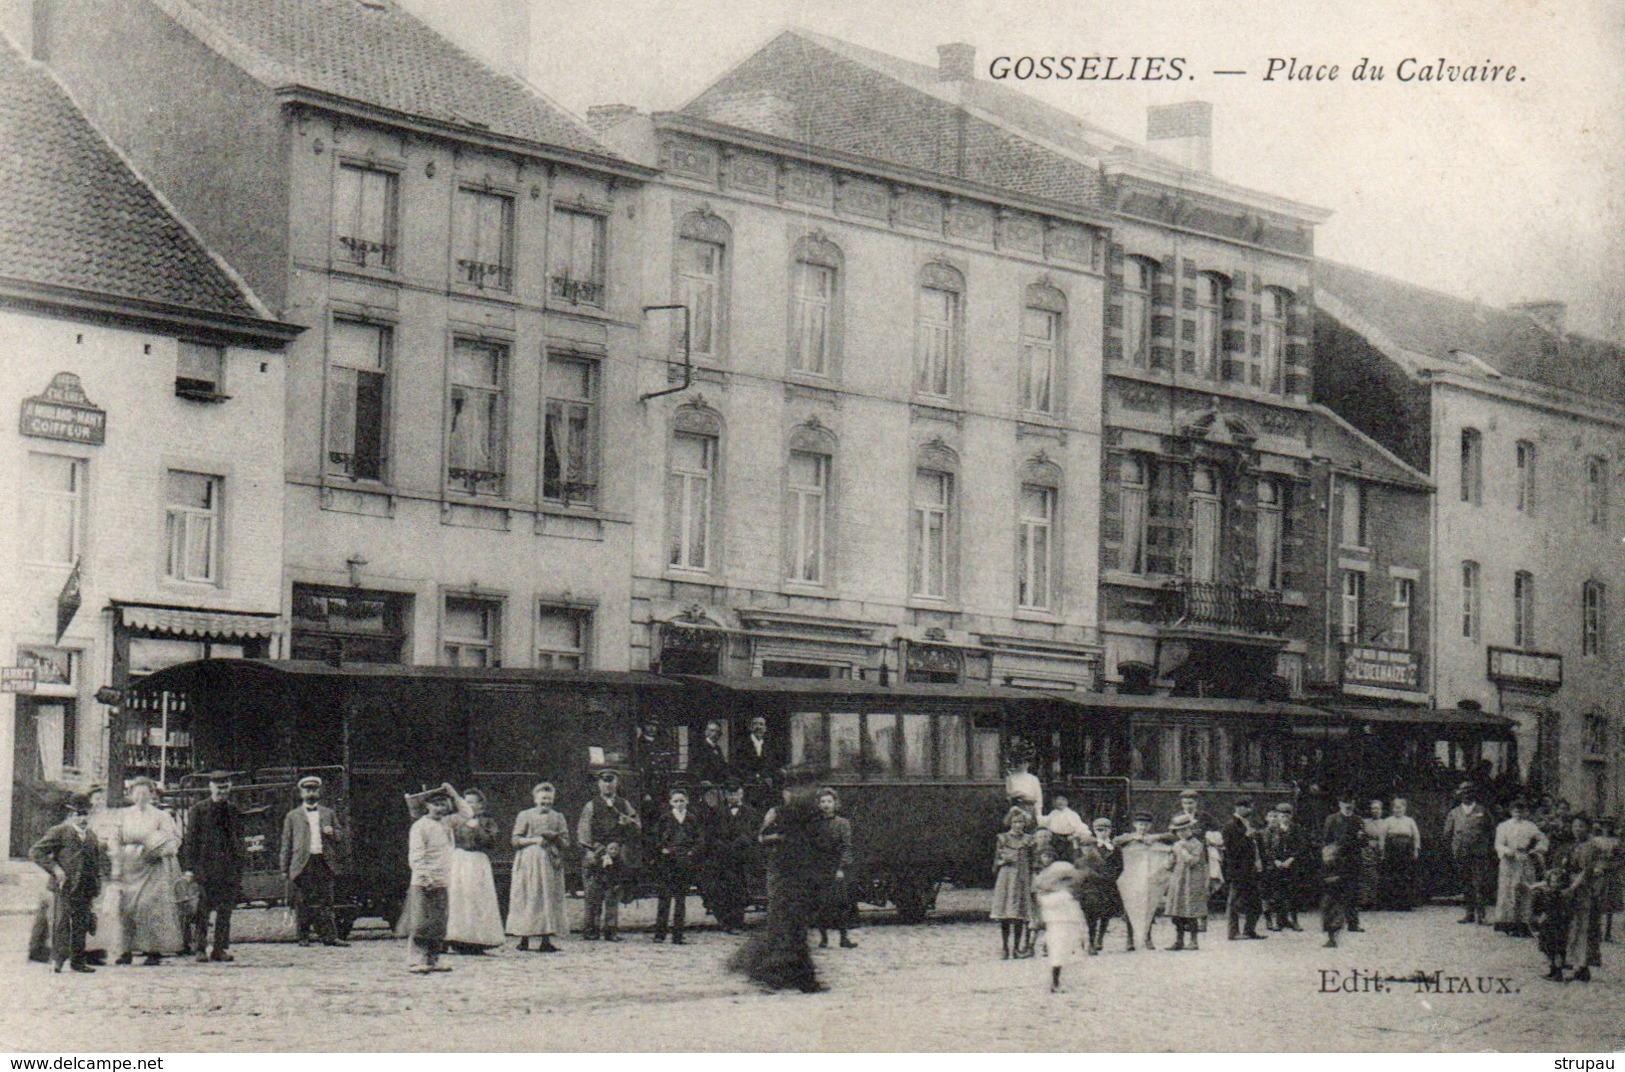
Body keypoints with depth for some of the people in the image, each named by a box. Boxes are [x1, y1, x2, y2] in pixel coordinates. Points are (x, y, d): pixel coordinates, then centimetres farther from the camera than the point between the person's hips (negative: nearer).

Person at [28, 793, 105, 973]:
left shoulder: (92, 837, 17)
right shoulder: (59, 832, -1)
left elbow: (97, 863, 22)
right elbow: (36, 852, -6)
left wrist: (96, 889, 13)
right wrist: (55, 869, -13)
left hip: (84, 889, 5)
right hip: (64, 887, -5)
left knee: (81, 924, 6)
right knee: (61, 923, -7)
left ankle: (78, 961, 13)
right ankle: (57, 960, -6)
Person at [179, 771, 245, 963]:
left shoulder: (234, 811, 13)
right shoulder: (198, 810, 3)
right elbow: (190, 840, 1)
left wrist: (241, 864, 11)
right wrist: (189, 867, -6)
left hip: (229, 870, 3)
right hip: (205, 867, -3)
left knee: (225, 911, 2)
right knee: (203, 911, -2)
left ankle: (221, 949, 7)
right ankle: (201, 949, 2)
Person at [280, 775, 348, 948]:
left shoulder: (328, 814, 18)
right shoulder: (293, 816, 12)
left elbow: (341, 835, 20)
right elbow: (286, 843, 9)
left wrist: (333, 832, -4)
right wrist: (285, 868, 3)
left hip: (324, 863, 1)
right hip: (302, 864, -1)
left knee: (325, 901, -3)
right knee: (302, 903, -1)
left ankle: (329, 936, -4)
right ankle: (303, 937, 5)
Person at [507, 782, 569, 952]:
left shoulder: (558, 817, 14)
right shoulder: (524, 816, 8)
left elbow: (566, 844, 11)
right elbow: (516, 840, 1)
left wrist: (554, 837, -8)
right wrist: (534, 840, -12)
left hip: (551, 862, 2)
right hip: (528, 861, -2)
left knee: (550, 899, -5)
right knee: (527, 898, -6)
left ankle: (546, 939, -6)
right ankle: (524, 939, -5)